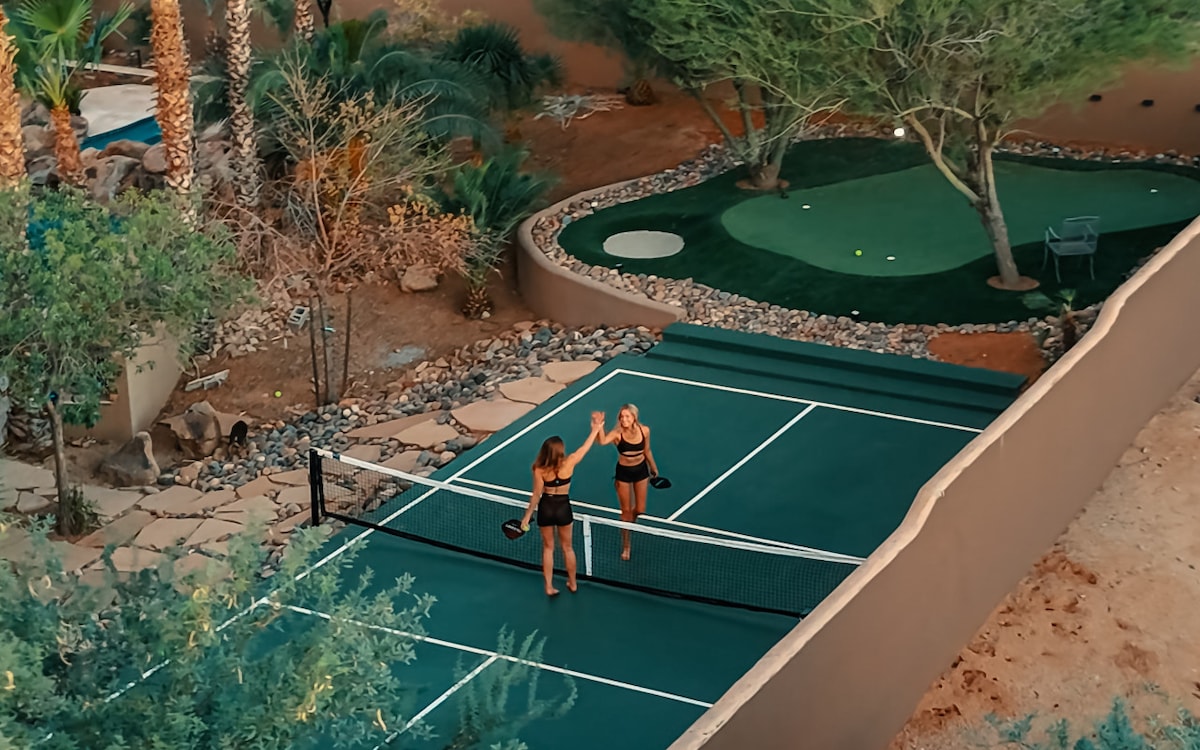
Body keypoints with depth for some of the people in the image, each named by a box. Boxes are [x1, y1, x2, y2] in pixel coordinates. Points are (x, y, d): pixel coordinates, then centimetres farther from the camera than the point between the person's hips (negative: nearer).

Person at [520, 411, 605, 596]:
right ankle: (572, 584, 33)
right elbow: (585, 447, -3)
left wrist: (527, 515, -3)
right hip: (563, 507, 1)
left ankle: (549, 587, 20)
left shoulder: (539, 470, -20)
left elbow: (536, 495, -14)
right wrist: (596, 429, 11)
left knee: (548, 548, 16)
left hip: (546, 508, -1)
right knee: (567, 547, 20)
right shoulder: (569, 463, -18)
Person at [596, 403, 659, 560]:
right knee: (626, 511, 7)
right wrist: (600, 426, -66)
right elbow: (603, 441, -49)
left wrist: (653, 468, 16)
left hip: (641, 470, 2)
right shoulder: (617, 433, -26)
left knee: (640, 509, 10)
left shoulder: (644, 430, -16)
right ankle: (626, 546, 24)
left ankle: (631, 522, 48)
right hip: (623, 472, -2)